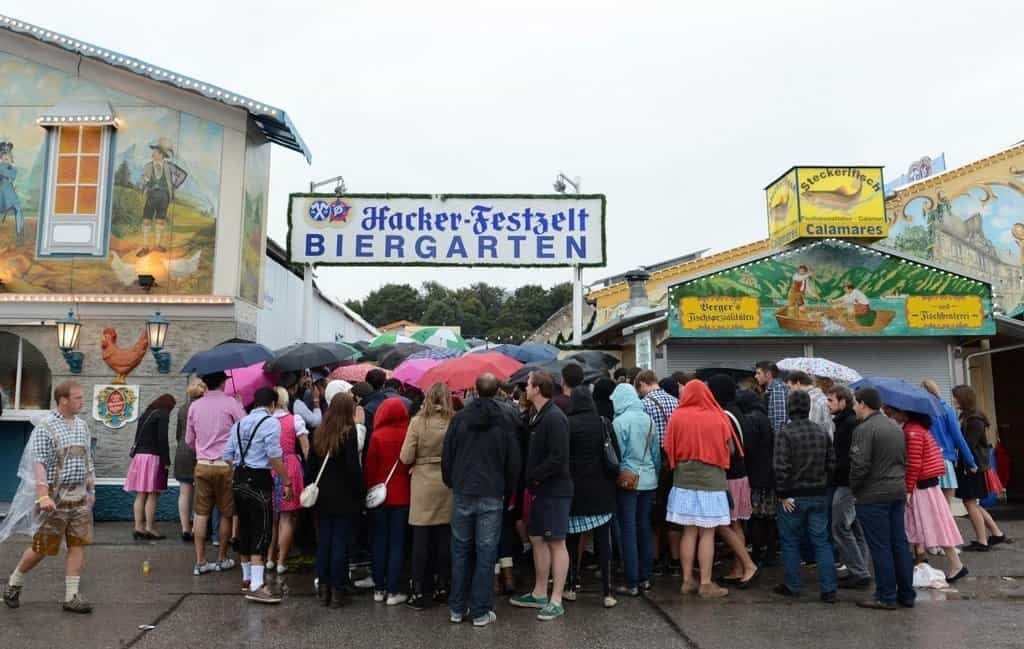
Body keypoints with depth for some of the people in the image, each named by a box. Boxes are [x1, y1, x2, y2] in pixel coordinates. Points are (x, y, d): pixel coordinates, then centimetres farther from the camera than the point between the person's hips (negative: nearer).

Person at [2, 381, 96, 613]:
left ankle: (71, 596, 7)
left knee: (78, 544, 2)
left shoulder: (82, 425, 11)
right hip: (55, 496, -6)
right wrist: (43, 496, -24)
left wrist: (91, 490, 17)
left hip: (79, 496, 6)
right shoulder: (45, 426, -9)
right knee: (42, 548, 4)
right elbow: (38, 464, -16)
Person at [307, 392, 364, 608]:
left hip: (323, 497, 5)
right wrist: (361, 493, -6)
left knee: (324, 542, 12)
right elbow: (354, 467, -15)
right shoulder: (349, 433, -14)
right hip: (344, 498, -5)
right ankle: (337, 591, 7)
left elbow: (311, 465, 8)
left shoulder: (319, 433, 4)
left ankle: (323, 589, 18)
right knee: (340, 542, 2)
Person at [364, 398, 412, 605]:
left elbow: (369, 467, -7)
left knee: (379, 542, 12)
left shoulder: (377, 436, -12)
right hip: (402, 496, 0)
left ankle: (379, 588, 17)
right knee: (397, 543, 7)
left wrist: (368, 490, 5)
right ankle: (393, 591, 7)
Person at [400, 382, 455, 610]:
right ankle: (441, 587, 20)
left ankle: (419, 592, 8)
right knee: (444, 538, 12)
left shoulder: (418, 422, -9)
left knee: (421, 540, 5)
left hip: (424, 484, -2)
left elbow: (406, 457, -9)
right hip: (448, 483, 2)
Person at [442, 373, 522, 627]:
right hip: (492, 494, -1)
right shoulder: (507, 419, -4)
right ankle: (481, 611, 8)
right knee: (486, 552, 4)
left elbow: (446, 455, 2)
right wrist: (509, 489, 12)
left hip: (462, 492, 2)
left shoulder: (459, 417, -1)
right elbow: (514, 459, -1)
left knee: (461, 550, 11)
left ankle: (457, 608, 19)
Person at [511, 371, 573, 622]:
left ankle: (556, 601, 7)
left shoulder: (554, 418, -18)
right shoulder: (538, 416, 11)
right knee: (537, 540, 15)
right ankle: (539, 593, 27)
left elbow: (558, 458, -23)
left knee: (556, 543, -1)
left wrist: (533, 476, -15)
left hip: (555, 491, -9)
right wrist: (531, 480, 7)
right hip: (540, 490, 9)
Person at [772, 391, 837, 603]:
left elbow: (780, 466, -21)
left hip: (793, 497, -5)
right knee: (822, 542, 9)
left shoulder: (785, 433, -16)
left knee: (790, 543, 8)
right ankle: (828, 589, 8)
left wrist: (783, 494, -13)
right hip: (819, 496, 5)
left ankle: (792, 587, 16)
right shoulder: (822, 432, 4)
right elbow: (831, 462, 8)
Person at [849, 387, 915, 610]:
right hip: (898, 491, 8)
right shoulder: (895, 426, 12)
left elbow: (860, 465, -19)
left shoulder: (864, 429, -16)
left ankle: (886, 596, 6)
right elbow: (904, 459, 18)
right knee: (900, 542, 13)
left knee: (880, 546, -1)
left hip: (873, 495, -8)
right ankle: (906, 594, 20)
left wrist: (853, 488, -4)